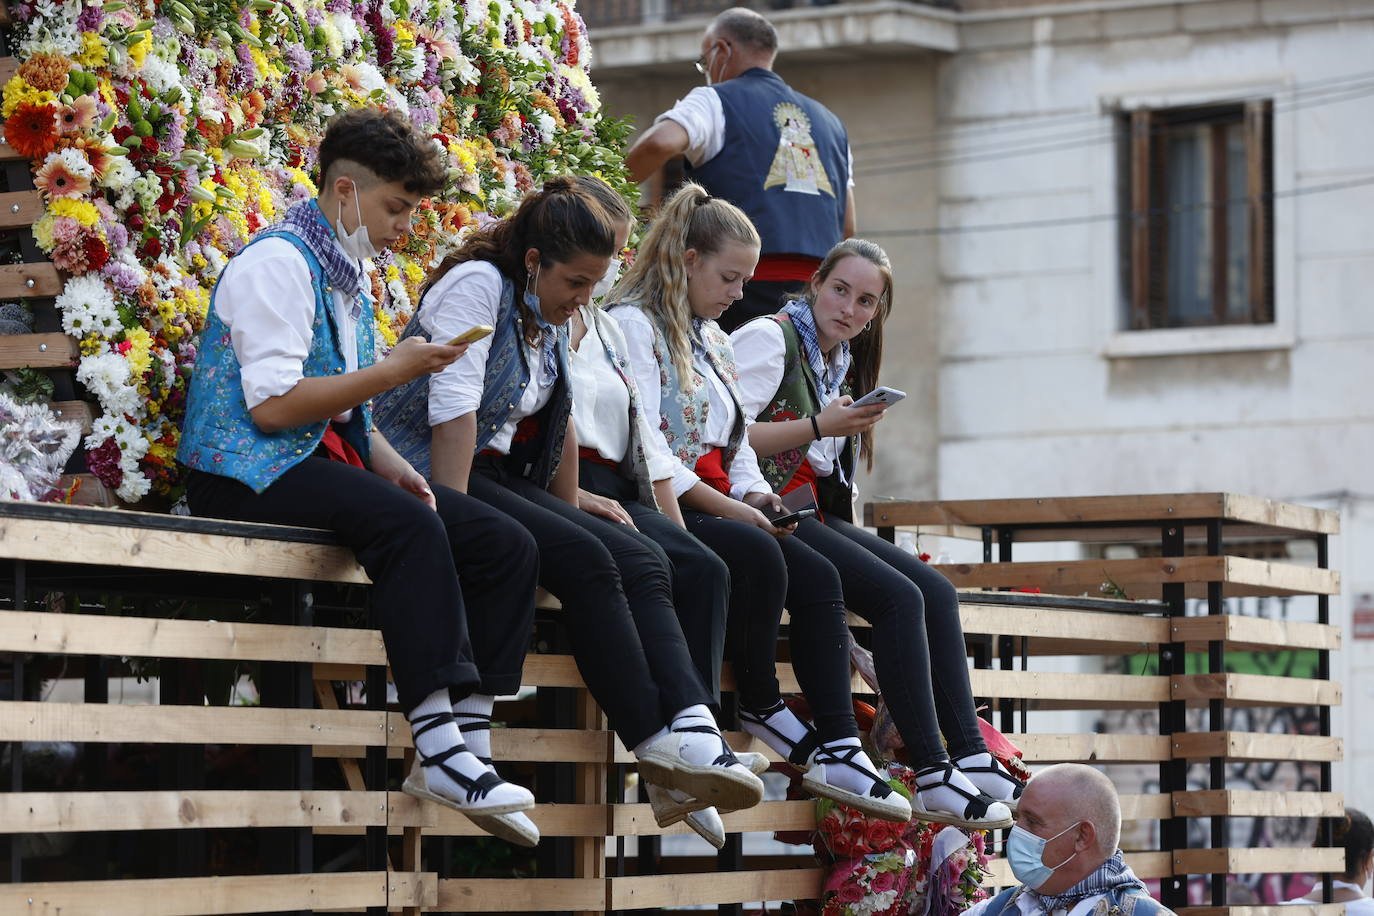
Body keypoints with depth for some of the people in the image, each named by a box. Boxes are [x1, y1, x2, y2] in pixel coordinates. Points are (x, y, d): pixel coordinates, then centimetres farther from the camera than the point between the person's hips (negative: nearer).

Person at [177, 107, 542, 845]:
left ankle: (468, 749, -12)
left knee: (505, 547, -4)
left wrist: (390, 465, 4)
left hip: (326, 458, 10)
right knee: (408, 526, -36)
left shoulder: (348, 276, 20)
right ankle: (440, 752, -38)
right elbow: (272, 404, -20)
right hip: (250, 474, -10)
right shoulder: (279, 262, -10)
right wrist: (392, 372, -15)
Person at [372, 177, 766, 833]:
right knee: (585, 559, -27)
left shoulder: (552, 318, 17)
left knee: (641, 560, -13)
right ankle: (656, 741, -27)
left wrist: (572, 516, 19)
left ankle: (692, 728, -31)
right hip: (438, 478, -9)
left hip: (502, 480, 9)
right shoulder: (479, 286, -11)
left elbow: (560, 422, 22)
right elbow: (453, 411, -19)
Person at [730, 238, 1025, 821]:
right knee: (900, 597, -22)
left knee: (937, 592, -4)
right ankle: (932, 771, -22)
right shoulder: (769, 339, -7)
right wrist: (820, 428, -18)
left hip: (814, 515, 9)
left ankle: (970, 755, -10)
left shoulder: (839, 360, 20)